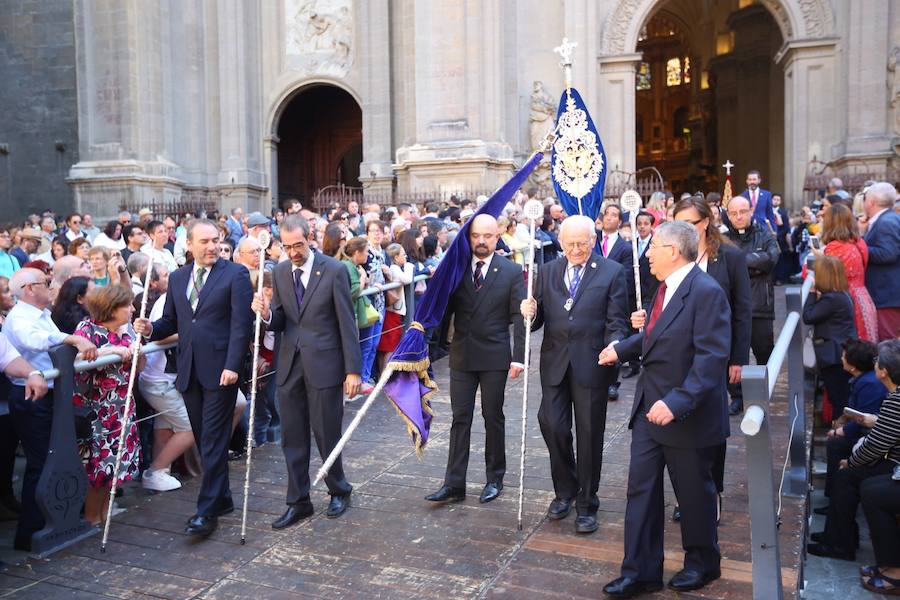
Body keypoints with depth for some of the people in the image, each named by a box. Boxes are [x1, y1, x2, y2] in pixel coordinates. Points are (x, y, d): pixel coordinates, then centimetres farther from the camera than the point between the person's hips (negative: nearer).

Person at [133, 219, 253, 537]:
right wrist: (151, 328, -6)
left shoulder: (235, 274, -4)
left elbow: (241, 324, -10)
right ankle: (222, 498, 26)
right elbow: (170, 322, 16)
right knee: (204, 439, 12)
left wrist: (232, 365, -18)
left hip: (221, 370, -6)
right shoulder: (177, 278, 13)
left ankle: (207, 510, 2)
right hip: (189, 371, 6)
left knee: (214, 440, -4)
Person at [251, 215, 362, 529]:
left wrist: (353, 370, -10)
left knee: (326, 434, 4)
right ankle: (298, 502, 24)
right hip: (290, 364, 5)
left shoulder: (334, 270, -8)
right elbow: (279, 323, 10)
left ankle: (339, 491, 29)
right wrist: (267, 314, -14)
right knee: (292, 438, 10)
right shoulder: (279, 272, 7)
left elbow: (347, 323, -8)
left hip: (324, 364, -5)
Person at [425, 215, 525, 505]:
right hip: (461, 355, 2)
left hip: (495, 357, -2)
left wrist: (518, 356, -12)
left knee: (493, 417, 10)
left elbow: (519, 317, -5)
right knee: (460, 418, 6)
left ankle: (495, 479, 25)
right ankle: (454, 484, 11)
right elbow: (445, 309, 7)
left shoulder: (511, 272, -3)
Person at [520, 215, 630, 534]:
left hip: (591, 364, -3)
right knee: (552, 427, 4)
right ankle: (565, 490, 29)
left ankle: (586, 504, 22)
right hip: (555, 363, 3)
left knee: (589, 434, 6)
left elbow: (617, 322, -4)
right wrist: (529, 314, -13)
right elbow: (537, 320, 9)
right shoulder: (547, 271, 9)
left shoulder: (612, 272, -1)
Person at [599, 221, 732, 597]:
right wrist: (621, 348, 20)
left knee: (694, 492, 12)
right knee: (641, 488, 9)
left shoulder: (706, 292, -20)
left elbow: (712, 357, -26)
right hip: (649, 406, 8)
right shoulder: (665, 287, 7)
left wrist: (677, 402, -31)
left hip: (686, 414, -8)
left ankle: (703, 563, 36)